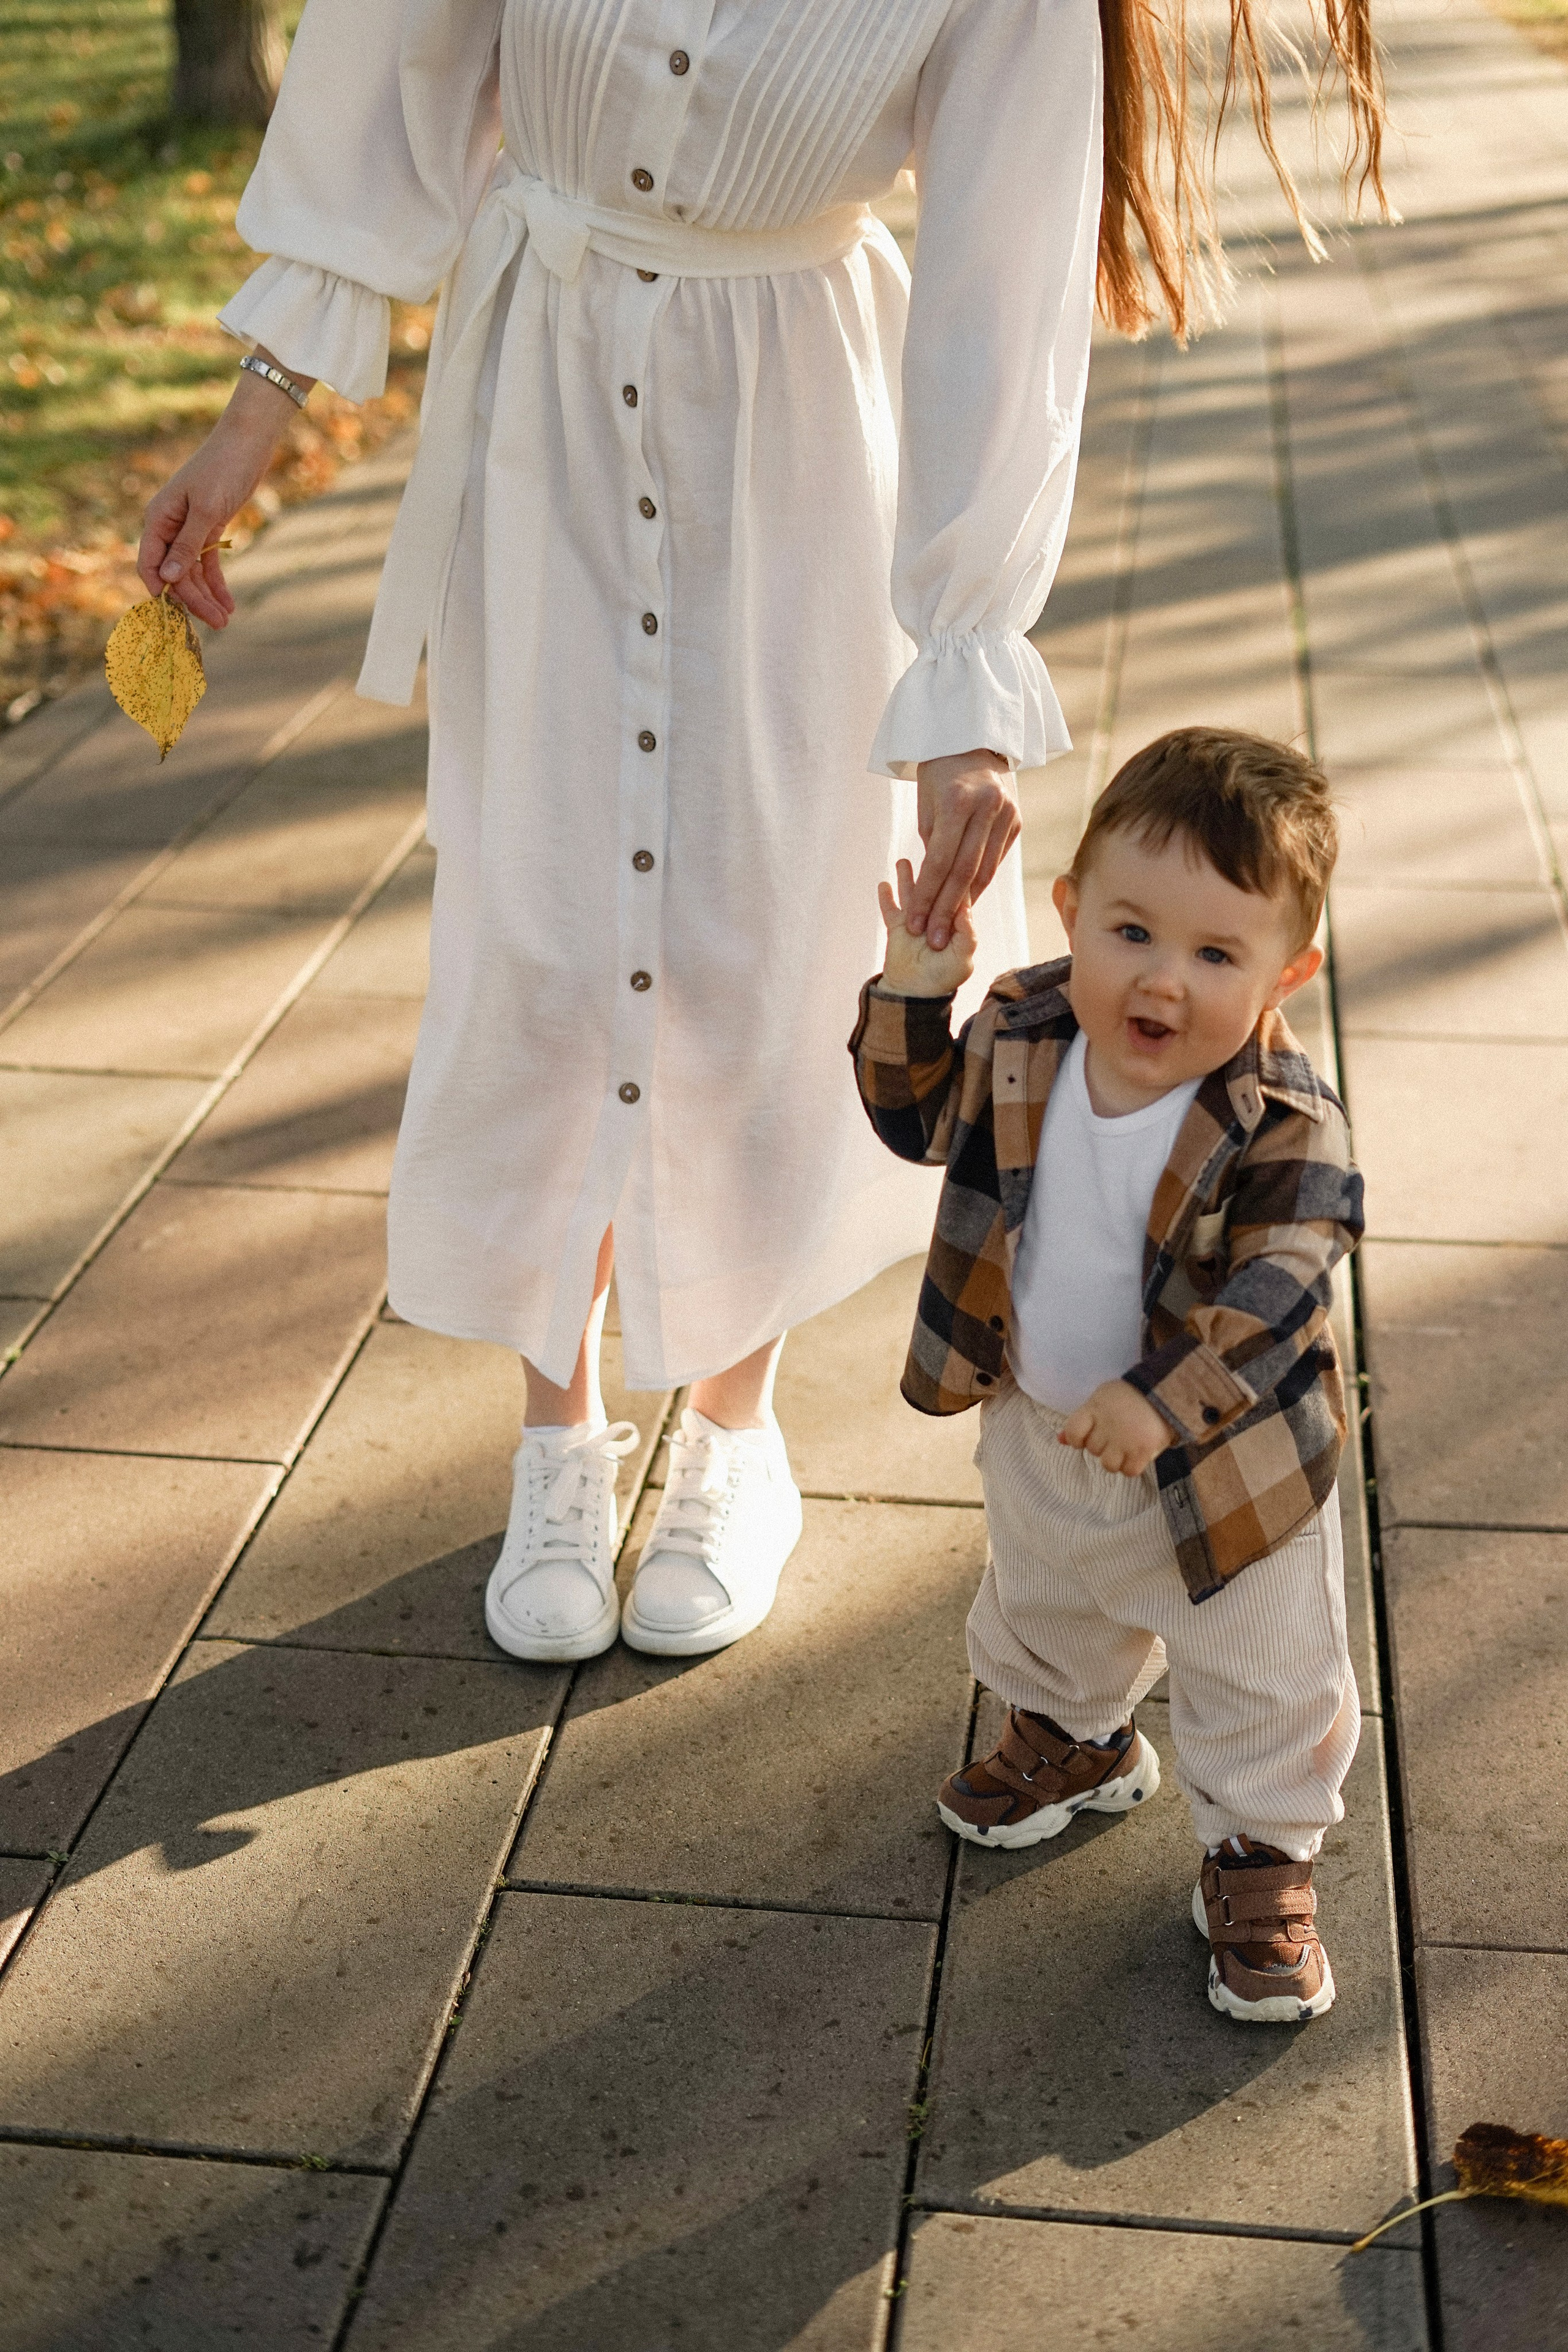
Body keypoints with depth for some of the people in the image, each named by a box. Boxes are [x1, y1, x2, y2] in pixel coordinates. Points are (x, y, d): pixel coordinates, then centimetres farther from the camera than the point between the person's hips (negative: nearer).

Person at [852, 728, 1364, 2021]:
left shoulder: (1285, 1128, -29)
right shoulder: (1021, 1039, -14)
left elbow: (1272, 1291, -31)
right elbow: (923, 1117, 2)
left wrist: (1162, 1402, -42)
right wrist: (913, 996, -13)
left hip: (1224, 1467, -5)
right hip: (1039, 1432, 5)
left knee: (1259, 1682, 14)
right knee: (1043, 1613, 31)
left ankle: (1261, 1859, 39)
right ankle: (1077, 1737, 61)